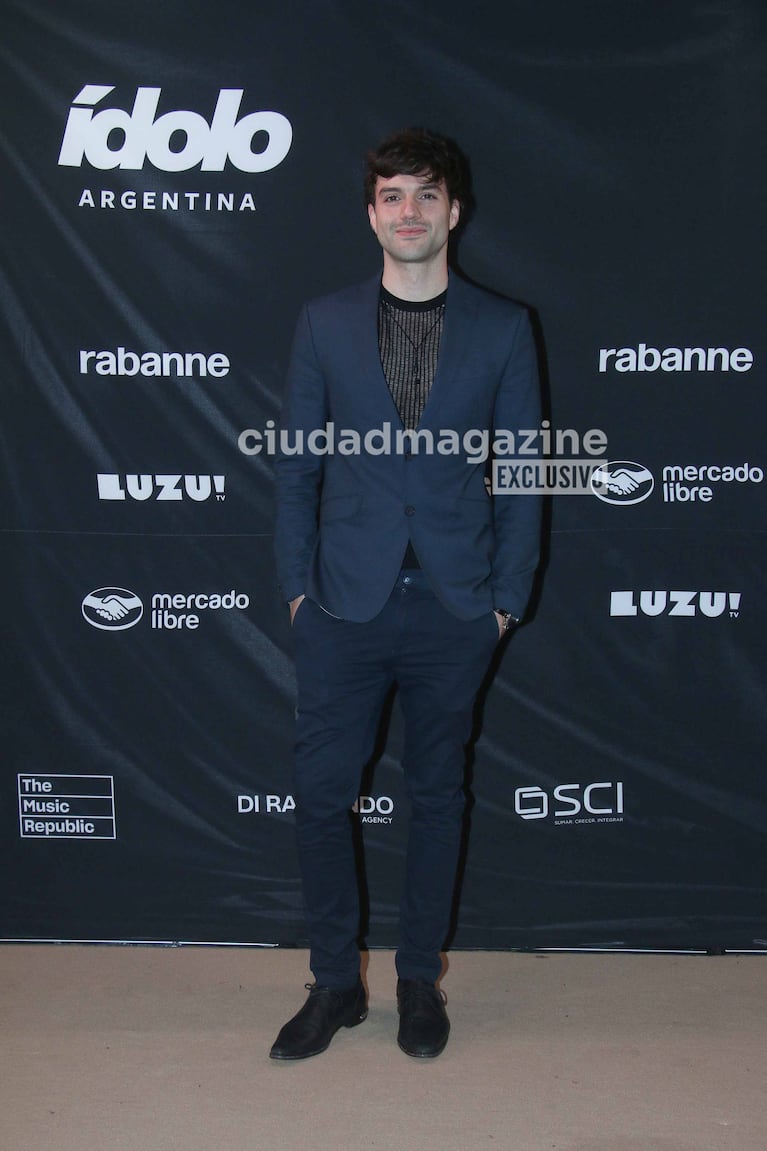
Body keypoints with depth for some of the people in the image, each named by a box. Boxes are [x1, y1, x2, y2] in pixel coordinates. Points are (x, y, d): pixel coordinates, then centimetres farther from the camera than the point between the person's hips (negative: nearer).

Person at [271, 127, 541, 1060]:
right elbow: (297, 466, 5)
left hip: (456, 609, 0)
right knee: (321, 792, 2)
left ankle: (419, 979, 28)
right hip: (346, 603, 1)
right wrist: (296, 584, -1)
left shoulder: (503, 329, 2)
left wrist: (507, 597, -2)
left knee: (436, 794, 11)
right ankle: (334, 982, 22)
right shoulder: (324, 324, 5)